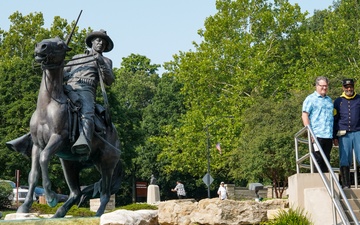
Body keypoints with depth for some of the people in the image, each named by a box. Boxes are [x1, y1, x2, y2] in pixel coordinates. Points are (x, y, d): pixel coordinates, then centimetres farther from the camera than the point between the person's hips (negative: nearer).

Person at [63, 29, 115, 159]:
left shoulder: (106, 61, 27)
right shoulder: (77, 58, 37)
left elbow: (109, 81, 10)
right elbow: (63, 73, 30)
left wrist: (101, 64, -3)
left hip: (86, 89, -4)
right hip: (68, 88, 4)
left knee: (87, 112, -37)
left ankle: (84, 143, -63)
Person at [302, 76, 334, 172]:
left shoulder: (329, 99, 20)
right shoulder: (310, 99, -1)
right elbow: (304, 116, -7)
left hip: (328, 136, 6)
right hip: (317, 135, -6)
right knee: (318, 160, -5)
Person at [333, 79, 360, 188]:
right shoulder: (338, 101, 11)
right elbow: (334, 120, 14)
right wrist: (335, 137, 8)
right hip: (344, 135, 1)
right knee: (344, 160, -1)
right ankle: (345, 184, 2)